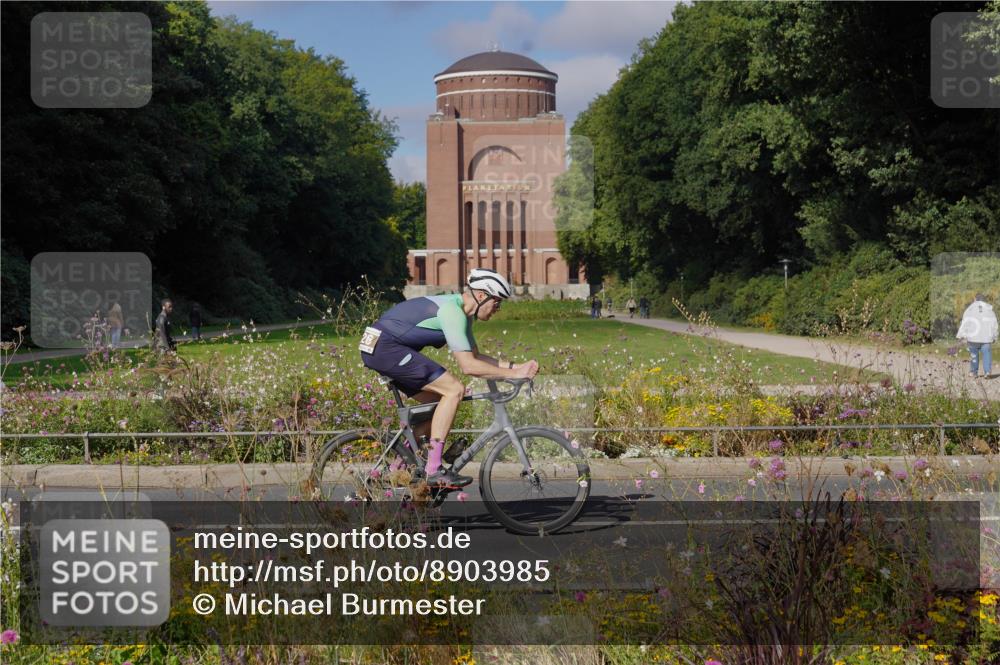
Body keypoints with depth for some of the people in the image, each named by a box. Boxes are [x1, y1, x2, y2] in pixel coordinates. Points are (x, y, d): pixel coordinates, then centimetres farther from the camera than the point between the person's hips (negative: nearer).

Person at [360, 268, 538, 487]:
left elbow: (476, 357, 20)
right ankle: (434, 470, -14)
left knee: (440, 400, 14)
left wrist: (516, 366, 10)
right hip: (386, 347, -11)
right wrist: (513, 374, -18)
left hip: (377, 348, 11)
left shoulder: (462, 312, 14)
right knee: (454, 389, -14)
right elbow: (468, 366, -22)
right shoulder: (452, 312, -18)